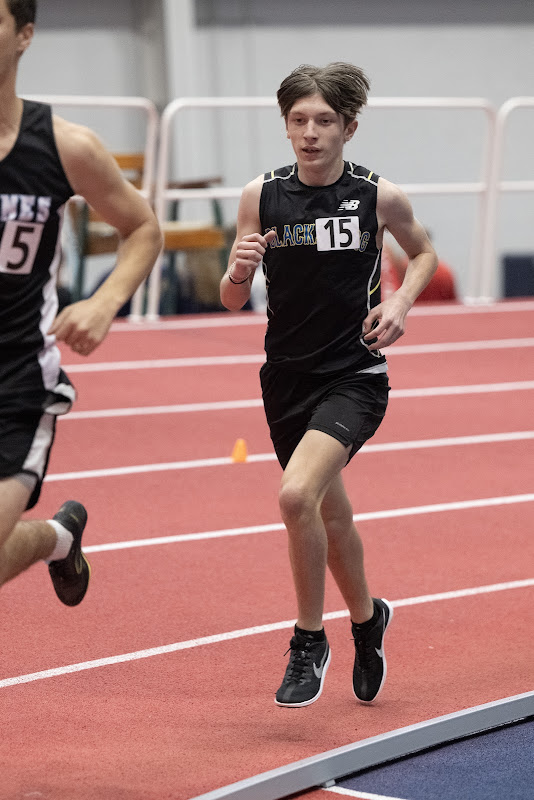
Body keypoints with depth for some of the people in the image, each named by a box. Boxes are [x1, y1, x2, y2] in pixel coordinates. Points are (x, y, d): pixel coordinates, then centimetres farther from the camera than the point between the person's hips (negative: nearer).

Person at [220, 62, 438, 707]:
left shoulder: (379, 196, -7)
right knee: (331, 515, 18)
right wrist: (238, 270, -20)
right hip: (286, 379, 4)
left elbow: (423, 253, 13)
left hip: (354, 376, -4)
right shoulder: (260, 196, -3)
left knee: (297, 497, -24)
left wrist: (400, 301, -6)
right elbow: (233, 302, 2)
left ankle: (308, 642, -5)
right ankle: (368, 619, 45)